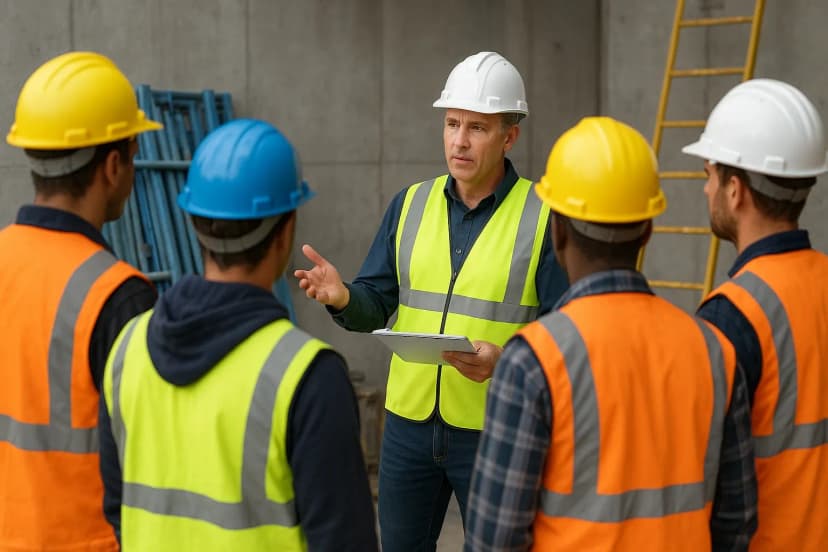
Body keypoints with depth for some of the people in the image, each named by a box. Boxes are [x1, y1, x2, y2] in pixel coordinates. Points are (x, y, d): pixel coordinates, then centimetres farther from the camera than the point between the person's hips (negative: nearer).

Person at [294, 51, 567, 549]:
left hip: (496, 429, -4)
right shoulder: (411, 204, 6)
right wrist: (343, 298, -17)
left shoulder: (544, 218, -8)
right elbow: (378, 303, 5)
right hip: (409, 420, 4)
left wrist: (506, 361, -28)